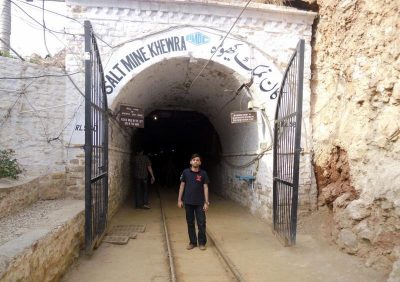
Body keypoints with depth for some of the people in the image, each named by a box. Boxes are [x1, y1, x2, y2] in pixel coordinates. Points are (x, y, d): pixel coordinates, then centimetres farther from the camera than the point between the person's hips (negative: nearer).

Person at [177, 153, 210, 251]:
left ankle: (202, 243, 20)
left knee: (201, 223, 3)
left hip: (200, 203, -1)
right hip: (188, 202, 1)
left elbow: (205, 188, -2)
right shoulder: (186, 172, -2)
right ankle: (192, 242, 25)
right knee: (190, 223, 11)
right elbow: (182, 186, 4)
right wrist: (179, 200, 2)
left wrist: (206, 202, -6)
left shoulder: (203, 173, -4)